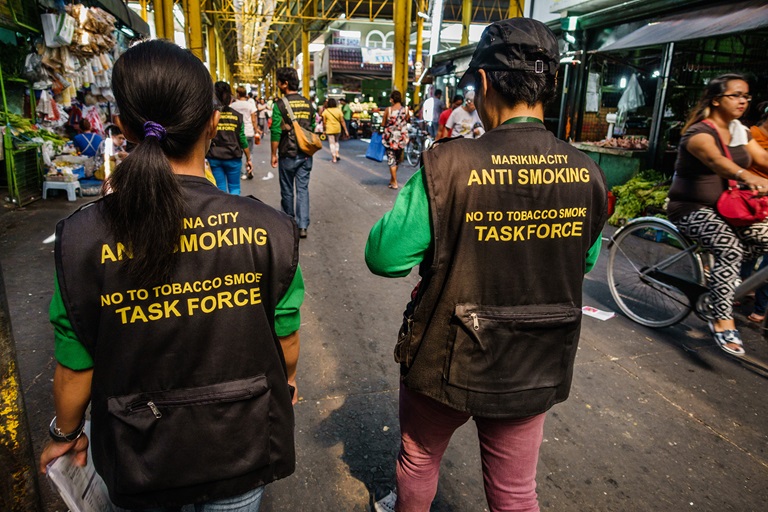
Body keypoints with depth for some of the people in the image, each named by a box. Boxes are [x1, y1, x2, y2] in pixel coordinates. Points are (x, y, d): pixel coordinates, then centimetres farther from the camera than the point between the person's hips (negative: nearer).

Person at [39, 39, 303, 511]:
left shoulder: (82, 238, -20)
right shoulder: (269, 229, -22)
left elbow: (76, 367, -9)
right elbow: (286, 341, -10)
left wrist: (66, 432, 12)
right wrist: (288, 381, 13)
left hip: (141, 458, 1)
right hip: (242, 449, 0)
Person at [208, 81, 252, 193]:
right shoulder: (237, 116, -2)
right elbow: (242, 140, -1)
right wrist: (248, 159, 8)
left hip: (214, 158, 0)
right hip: (233, 158, 0)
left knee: (220, 189, 9)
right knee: (234, 188, 12)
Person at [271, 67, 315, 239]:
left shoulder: (280, 104, -10)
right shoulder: (308, 103, 5)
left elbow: (276, 132, -13)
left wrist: (274, 154, -4)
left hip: (288, 154, -4)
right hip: (306, 154, 4)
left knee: (287, 190, 11)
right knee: (303, 189, 5)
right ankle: (302, 226, -2)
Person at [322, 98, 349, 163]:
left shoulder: (325, 111, -5)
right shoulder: (338, 110, -2)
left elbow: (324, 122, -3)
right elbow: (342, 121, -2)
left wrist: (324, 130, 9)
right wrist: (345, 130, 1)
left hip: (329, 129, -2)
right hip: (337, 129, 2)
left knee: (332, 143, 3)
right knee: (336, 141, 24)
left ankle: (334, 158, 0)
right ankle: (337, 154, 11)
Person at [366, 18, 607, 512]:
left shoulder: (448, 165, -23)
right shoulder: (588, 174, -9)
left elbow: (384, 257, -18)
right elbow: (585, 260, 7)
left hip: (449, 361, -3)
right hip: (537, 370, 3)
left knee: (418, 461, 28)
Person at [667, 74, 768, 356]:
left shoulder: (740, 132, 12)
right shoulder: (699, 132, -15)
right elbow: (714, 158, -36)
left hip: (726, 208, 8)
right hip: (692, 209, -8)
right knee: (730, 248, -30)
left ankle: (719, 273, 8)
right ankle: (723, 321, -25)